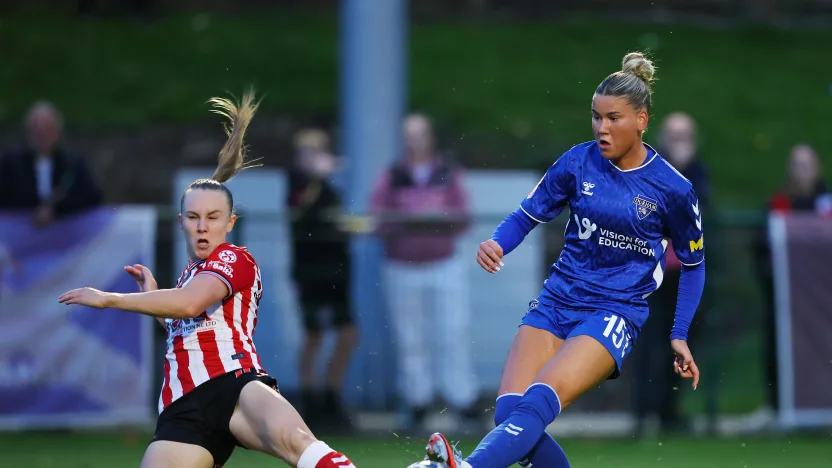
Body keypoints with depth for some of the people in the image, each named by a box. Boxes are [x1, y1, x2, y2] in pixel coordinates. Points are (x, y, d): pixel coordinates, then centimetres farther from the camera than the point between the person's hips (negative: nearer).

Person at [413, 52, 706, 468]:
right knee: (509, 410, -20)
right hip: (557, 301, 4)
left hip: (616, 312, -4)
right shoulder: (578, 162, 2)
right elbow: (528, 215, 10)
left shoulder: (672, 189, -3)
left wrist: (679, 336, 6)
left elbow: (693, 264, 11)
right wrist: (496, 243, -12)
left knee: (540, 401, -30)